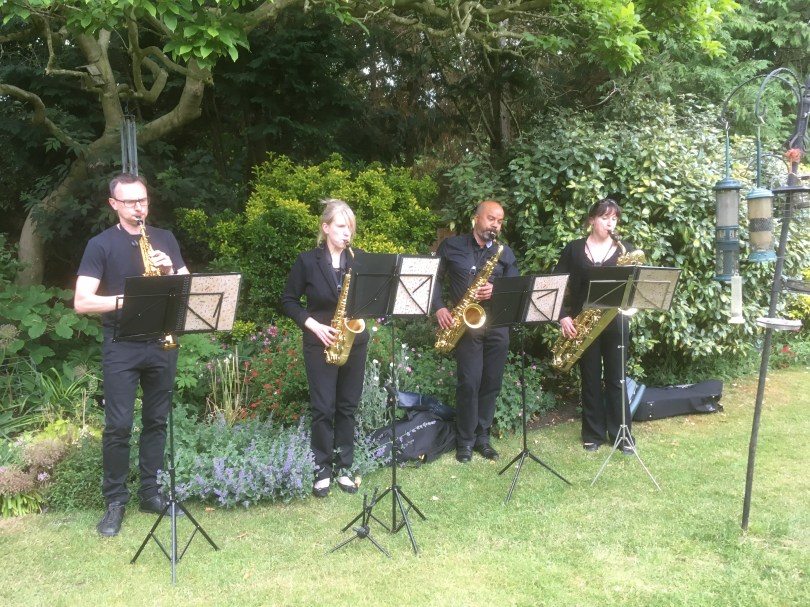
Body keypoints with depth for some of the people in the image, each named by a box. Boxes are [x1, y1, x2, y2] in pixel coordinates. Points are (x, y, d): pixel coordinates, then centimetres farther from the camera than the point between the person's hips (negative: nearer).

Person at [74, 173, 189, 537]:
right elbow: (82, 302, -10)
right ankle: (115, 501, 11)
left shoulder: (165, 239, 9)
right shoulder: (101, 244, -2)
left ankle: (150, 491, 22)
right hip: (121, 347, -3)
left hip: (161, 343, 4)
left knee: (156, 421, 10)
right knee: (118, 425, -2)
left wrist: (170, 271, -11)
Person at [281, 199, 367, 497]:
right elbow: (289, 301, -1)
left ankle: (344, 466, 20)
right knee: (323, 408, 0)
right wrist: (314, 325, -13)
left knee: (348, 406, 9)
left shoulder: (359, 259, 4)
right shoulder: (307, 260, -4)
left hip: (355, 342, 3)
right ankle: (322, 469, 13)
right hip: (321, 344, -3)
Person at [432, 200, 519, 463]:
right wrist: (439, 307, -9)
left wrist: (496, 291, -13)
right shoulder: (451, 246, 4)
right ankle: (465, 440, 6)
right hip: (466, 323, -3)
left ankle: (482, 436, 20)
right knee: (469, 382, -9)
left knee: (491, 382, 6)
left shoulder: (505, 253, 11)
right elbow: (433, 278, 5)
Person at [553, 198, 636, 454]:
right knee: (590, 379, 8)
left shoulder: (625, 249, 5)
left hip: (615, 321, 0)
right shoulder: (574, 248, 2)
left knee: (616, 379, 5)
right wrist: (563, 316, -10)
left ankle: (622, 433, 15)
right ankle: (593, 434, 19)